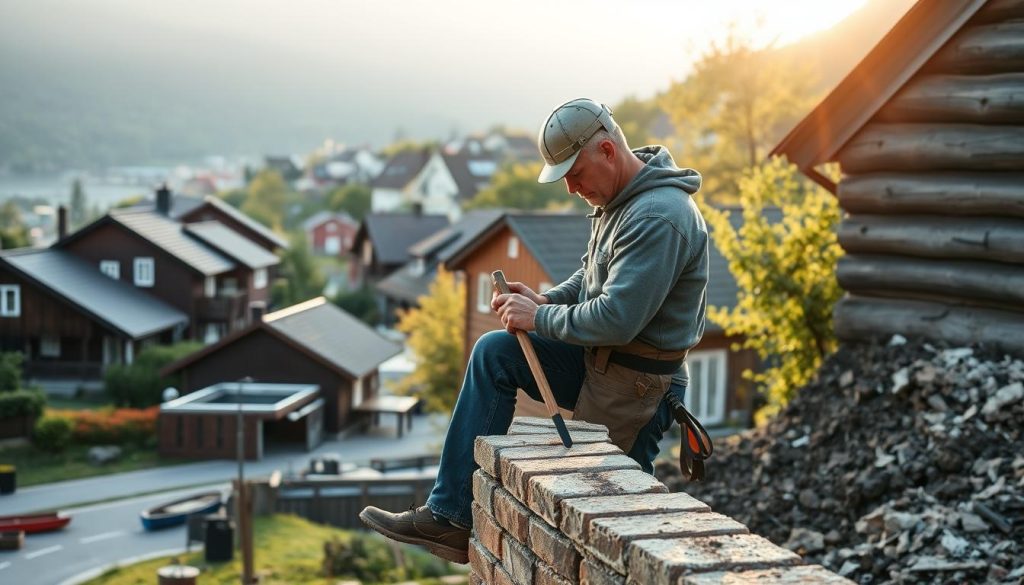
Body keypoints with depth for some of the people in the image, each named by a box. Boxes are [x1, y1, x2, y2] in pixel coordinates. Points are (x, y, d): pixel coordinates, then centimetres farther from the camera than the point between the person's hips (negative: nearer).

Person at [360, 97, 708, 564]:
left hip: (635, 387, -10)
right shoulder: (620, 198, 7)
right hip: (599, 364, 10)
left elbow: (616, 319, -29)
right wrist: (545, 301, -1)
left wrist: (539, 318, -16)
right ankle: (450, 517, 2)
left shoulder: (659, 218, -24)